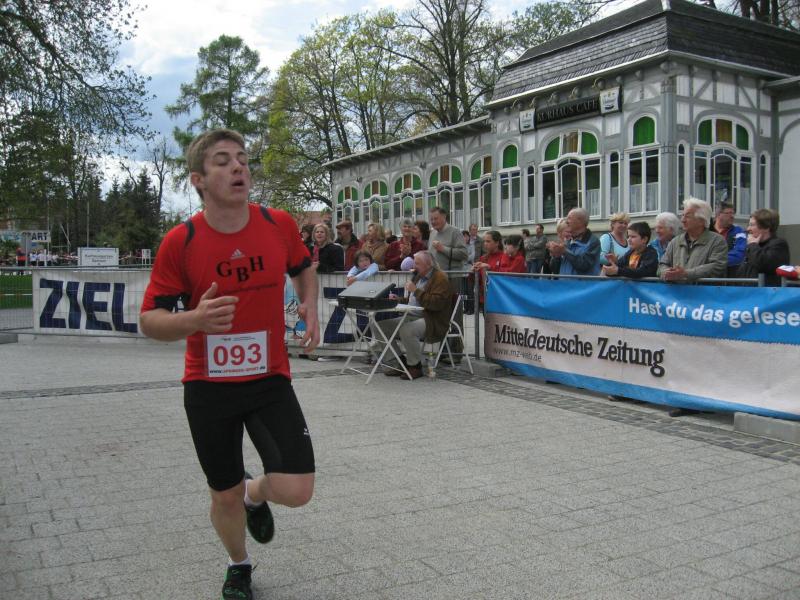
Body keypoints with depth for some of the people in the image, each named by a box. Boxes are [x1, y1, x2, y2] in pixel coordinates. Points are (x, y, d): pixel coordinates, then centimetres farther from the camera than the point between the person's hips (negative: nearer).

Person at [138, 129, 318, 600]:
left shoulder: (279, 224, -6)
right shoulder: (180, 242, -12)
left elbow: (303, 267, 16)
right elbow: (150, 320, -8)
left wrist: (310, 305, -3)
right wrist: (195, 320, -29)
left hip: (270, 380, 1)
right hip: (208, 388, -1)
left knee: (296, 491, -12)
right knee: (225, 495, 12)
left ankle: (255, 494, 27)